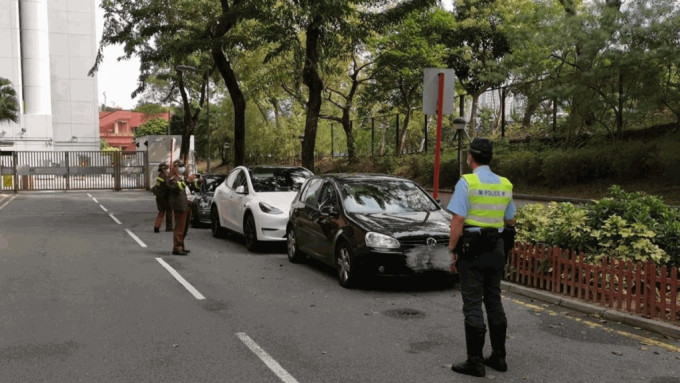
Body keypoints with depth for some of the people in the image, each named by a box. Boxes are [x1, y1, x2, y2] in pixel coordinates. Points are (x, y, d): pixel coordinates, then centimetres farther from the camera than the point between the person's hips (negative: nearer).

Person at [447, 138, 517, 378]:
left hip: (472, 248, -6)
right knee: (494, 301, 15)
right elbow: (510, 222, 12)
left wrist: (453, 251, -8)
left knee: (473, 304, -1)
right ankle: (498, 356, 22)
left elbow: (458, 220, -16)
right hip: (496, 248, 6)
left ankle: (475, 362, 3)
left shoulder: (466, 182, -12)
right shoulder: (505, 184, 6)